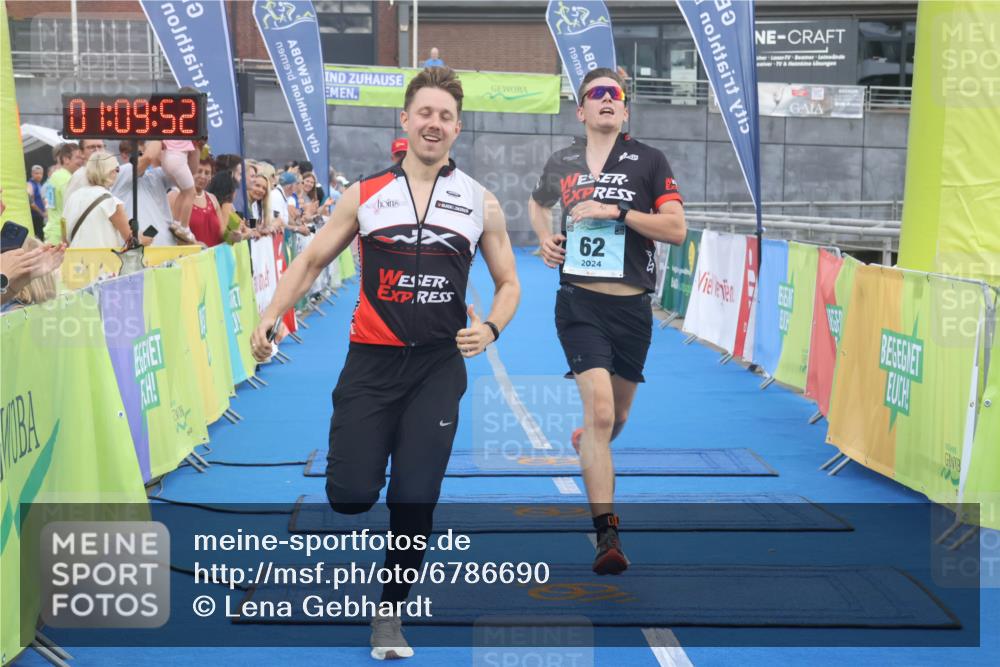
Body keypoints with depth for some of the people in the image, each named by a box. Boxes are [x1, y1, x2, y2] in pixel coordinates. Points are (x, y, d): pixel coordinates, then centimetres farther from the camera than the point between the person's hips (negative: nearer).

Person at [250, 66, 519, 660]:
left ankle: (389, 613, 18)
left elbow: (508, 282, 11)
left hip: (438, 366, 0)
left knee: (414, 499, -2)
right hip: (371, 361, 0)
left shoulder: (480, 203, 4)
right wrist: (270, 316, -3)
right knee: (350, 496, -8)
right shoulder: (366, 195, 4)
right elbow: (311, 261, 11)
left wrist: (490, 328, -9)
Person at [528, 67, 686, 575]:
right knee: (599, 409, -19)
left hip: (631, 307, 1)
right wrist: (545, 239, 10)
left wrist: (616, 211, -17)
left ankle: (586, 446, 55)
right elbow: (536, 204, 29)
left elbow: (676, 229, -8)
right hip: (579, 303, -1)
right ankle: (607, 536, -19)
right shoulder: (561, 164, 8)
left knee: (615, 416, 17)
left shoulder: (649, 162, 0)